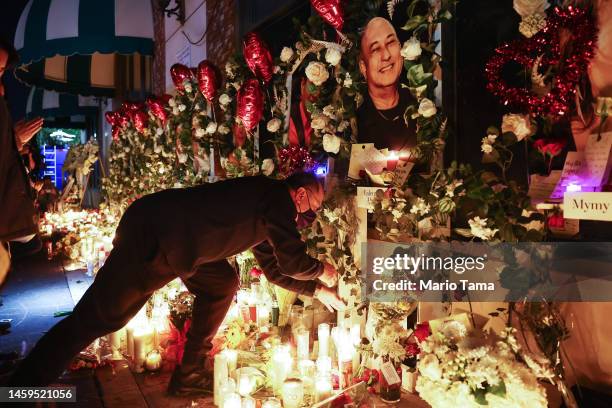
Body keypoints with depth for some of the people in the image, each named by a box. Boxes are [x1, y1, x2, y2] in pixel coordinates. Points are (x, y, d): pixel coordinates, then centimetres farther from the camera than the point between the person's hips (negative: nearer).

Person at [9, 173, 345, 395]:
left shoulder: (263, 205, 22)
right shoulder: (276, 198, -6)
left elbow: (275, 269, 31)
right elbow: (293, 263, -8)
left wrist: (319, 291, 33)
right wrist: (321, 271, 13)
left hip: (170, 240, 10)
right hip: (151, 239, -10)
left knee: (222, 284, 15)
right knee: (94, 318, -6)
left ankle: (188, 375, 20)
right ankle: (19, 390, 5)